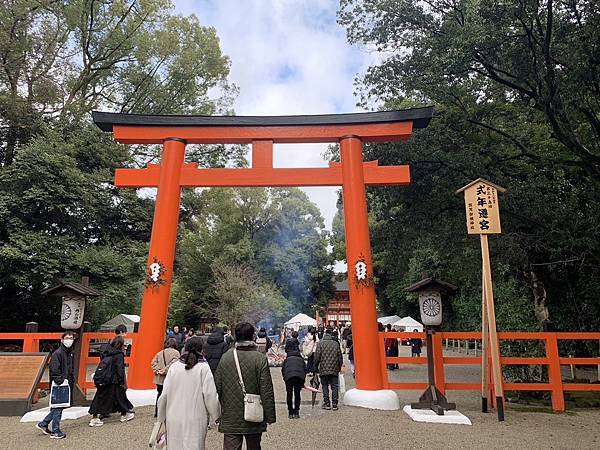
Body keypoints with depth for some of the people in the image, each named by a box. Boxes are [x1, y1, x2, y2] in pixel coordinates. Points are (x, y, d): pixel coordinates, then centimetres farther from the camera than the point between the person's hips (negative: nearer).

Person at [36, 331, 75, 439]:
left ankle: (43, 424, 31)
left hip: (67, 384, 9)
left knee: (58, 407, 16)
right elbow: (54, 370, -20)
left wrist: (72, 380, 14)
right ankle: (55, 431, 11)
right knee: (58, 407, 0)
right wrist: (60, 381, -19)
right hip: (59, 385, -9)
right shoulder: (57, 353, -15)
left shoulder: (70, 353, 13)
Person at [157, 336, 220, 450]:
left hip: (174, 420, 3)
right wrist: (215, 415, 3)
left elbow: (164, 394, 2)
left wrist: (162, 417, 16)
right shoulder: (203, 367, -10)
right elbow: (210, 395, -11)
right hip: (196, 420, -3)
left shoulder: (174, 367, -2)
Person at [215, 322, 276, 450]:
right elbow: (267, 391, -12)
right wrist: (270, 416, -1)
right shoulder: (260, 359, -12)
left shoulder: (225, 358, -4)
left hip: (230, 419, 1)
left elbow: (217, 388, 2)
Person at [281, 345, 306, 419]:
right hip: (299, 376, 1)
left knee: (289, 395, 11)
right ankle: (296, 413, 14)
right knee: (297, 394, 11)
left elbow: (283, 370, 19)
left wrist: (285, 380, 25)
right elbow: (305, 370, 21)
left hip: (289, 376, 0)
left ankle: (290, 413, 14)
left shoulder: (287, 359, 29)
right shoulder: (301, 359, 30)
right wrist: (302, 382, 26)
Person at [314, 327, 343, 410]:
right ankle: (334, 404, 7)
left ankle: (327, 404, 9)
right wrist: (339, 367, 19)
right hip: (334, 370, 2)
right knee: (334, 386, 7)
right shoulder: (336, 344, 4)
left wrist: (316, 366, 5)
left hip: (324, 369, -2)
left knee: (325, 386, 9)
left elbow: (317, 357, -7)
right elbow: (340, 357, 7)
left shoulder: (320, 343, -3)